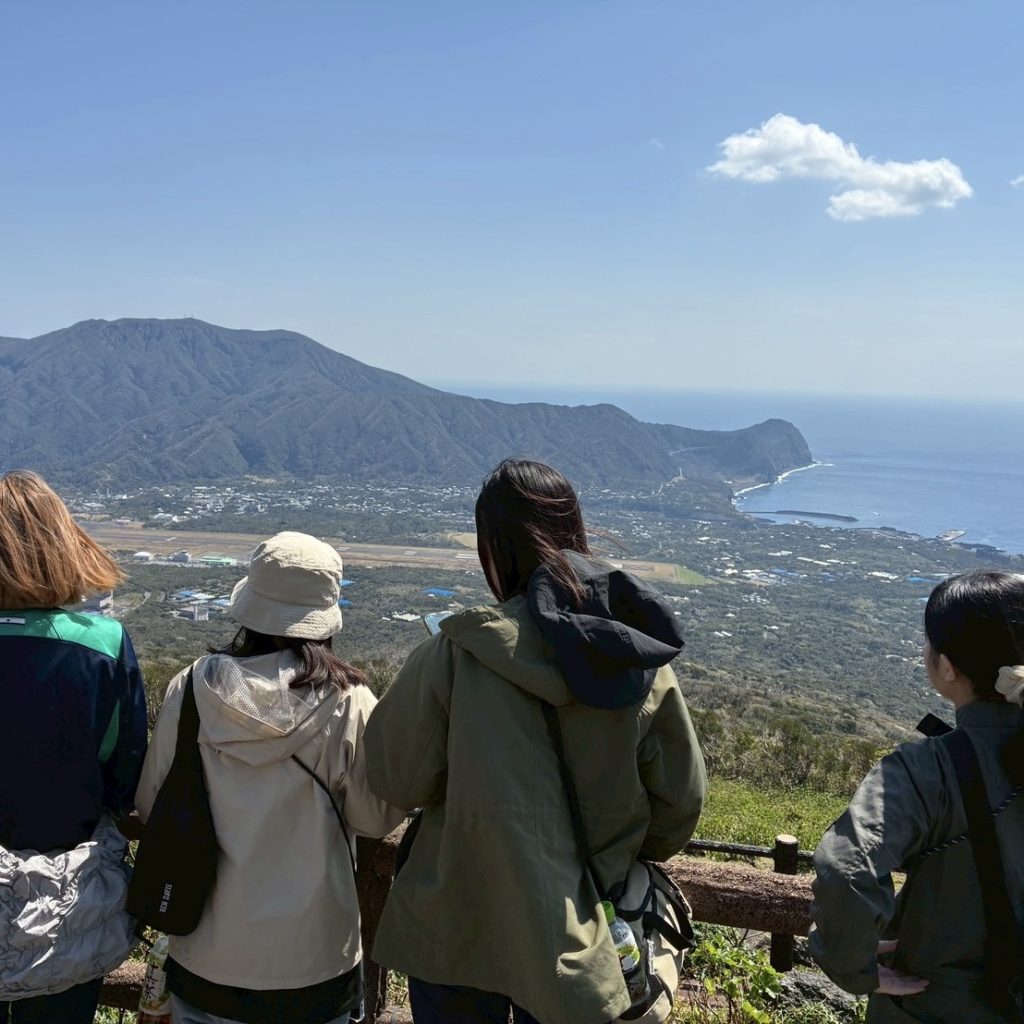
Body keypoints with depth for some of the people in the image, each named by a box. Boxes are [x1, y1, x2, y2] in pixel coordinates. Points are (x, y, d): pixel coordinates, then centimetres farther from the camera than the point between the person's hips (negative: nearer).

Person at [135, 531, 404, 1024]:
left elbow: (151, 804, 2)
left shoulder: (189, 690, -12)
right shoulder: (346, 702, -18)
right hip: (311, 958, -1)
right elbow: (376, 816, -5)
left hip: (208, 956, 2)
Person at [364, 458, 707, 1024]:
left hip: (459, 931, -2)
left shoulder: (457, 653, -20)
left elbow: (394, 777, -9)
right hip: (580, 933, 3)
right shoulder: (643, 662, -9)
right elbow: (680, 799, 0)